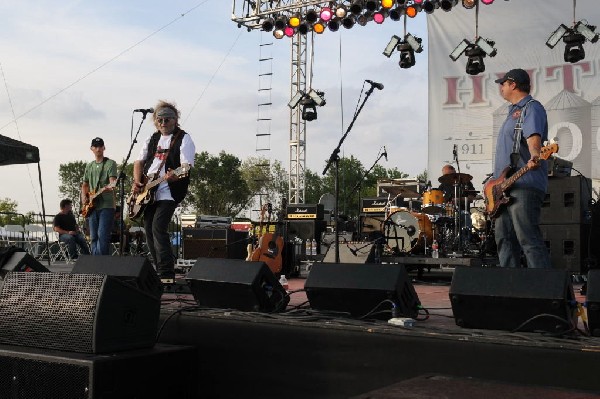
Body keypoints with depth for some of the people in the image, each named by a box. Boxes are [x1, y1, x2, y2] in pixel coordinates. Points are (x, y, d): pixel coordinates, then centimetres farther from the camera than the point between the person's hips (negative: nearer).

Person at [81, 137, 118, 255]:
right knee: (94, 237, 7)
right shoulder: (89, 166, 19)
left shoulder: (110, 163, 1)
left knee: (102, 236, -14)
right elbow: (85, 185, 26)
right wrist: (83, 197, 8)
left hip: (107, 205, -6)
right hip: (92, 206, 6)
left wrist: (110, 187, -36)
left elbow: (112, 180, -13)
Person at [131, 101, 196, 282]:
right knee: (149, 230, 7)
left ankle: (166, 275, -18)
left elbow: (187, 167, -15)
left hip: (169, 191, -8)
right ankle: (160, 270, 16)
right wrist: (137, 182, 4)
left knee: (158, 228, -19)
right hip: (147, 192, 8)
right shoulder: (152, 139, 17)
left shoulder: (184, 139, -4)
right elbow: (139, 162, 21)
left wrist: (174, 176, -36)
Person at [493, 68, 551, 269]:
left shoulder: (532, 108, -5)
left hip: (525, 186, -10)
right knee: (504, 239, 10)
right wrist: (498, 182, 22)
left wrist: (534, 156, -45)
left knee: (528, 239, -14)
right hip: (505, 186, 10)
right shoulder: (513, 111, 24)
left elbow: (533, 135, -25)